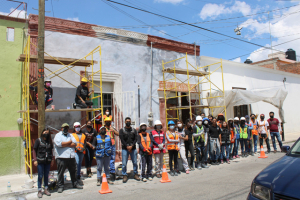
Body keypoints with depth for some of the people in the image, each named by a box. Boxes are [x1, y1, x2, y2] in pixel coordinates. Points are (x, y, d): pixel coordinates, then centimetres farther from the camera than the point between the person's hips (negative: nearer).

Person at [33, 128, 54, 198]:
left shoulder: (49, 141, 9)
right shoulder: (38, 140, -1)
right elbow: (34, 150, -1)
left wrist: (52, 159, 6)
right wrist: (35, 160, -7)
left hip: (47, 161, 3)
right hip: (40, 161, -3)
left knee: (46, 176, 11)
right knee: (40, 176, 2)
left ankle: (46, 189, 22)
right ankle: (39, 191, 13)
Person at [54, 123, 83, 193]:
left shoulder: (70, 135, 16)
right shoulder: (58, 135, 2)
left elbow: (75, 144, 1)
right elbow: (59, 143, -18)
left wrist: (65, 144, -11)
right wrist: (69, 142, -5)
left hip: (71, 157, 5)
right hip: (61, 158, -4)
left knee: (73, 171, 13)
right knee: (60, 172, 1)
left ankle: (75, 184, 26)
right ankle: (60, 186, 14)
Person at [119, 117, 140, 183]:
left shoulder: (134, 130, 11)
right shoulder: (122, 130, 5)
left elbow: (136, 139, 2)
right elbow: (122, 139, -4)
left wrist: (131, 146, -12)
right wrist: (127, 146, -12)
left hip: (133, 148, 2)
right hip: (125, 149, -2)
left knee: (135, 162, 5)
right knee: (124, 163, -3)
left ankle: (135, 174, 20)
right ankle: (125, 175, 9)